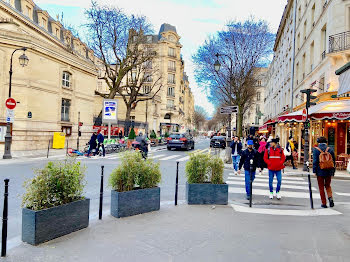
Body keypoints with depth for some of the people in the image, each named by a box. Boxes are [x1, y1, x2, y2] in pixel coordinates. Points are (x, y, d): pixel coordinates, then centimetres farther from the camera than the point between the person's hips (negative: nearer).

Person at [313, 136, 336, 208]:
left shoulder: (316, 150, -8)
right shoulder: (330, 149, 1)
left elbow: (315, 161, -12)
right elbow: (333, 161, 5)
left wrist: (314, 171, -6)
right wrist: (333, 172, 13)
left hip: (320, 172, -3)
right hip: (329, 172, 3)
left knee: (321, 187, 8)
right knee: (328, 186, 21)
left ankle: (324, 203, 12)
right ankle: (330, 198, 1)